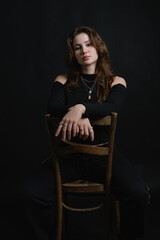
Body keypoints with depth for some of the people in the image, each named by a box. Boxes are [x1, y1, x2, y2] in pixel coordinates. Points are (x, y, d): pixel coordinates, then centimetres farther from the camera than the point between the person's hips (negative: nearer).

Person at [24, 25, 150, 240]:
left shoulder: (116, 82, 7)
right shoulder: (63, 81, 10)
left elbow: (113, 107, -13)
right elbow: (52, 107, -7)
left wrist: (81, 108, -32)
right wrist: (78, 116, -27)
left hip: (103, 153, 0)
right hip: (68, 154, 1)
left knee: (138, 193, -25)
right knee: (35, 191, -25)